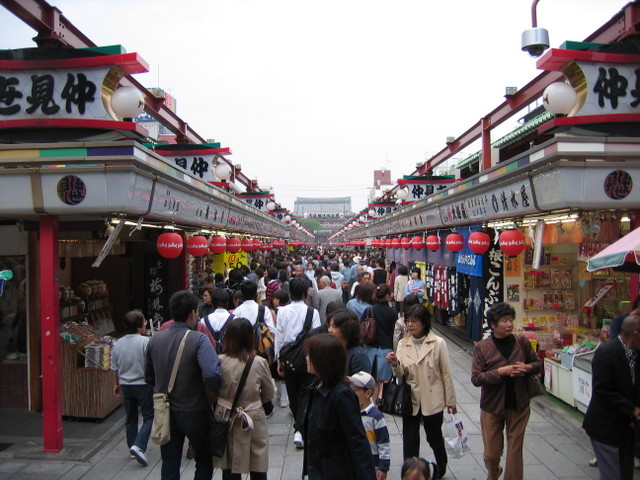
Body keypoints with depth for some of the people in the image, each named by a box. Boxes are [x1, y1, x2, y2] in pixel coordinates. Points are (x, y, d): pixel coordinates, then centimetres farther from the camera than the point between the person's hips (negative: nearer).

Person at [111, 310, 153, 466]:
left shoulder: (118, 343, 1)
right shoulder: (145, 342, -17)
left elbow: (115, 367, 10)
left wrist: (117, 384, 25)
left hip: (125, 385, 6)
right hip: (143, 385, -6)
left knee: (130, 418, 18)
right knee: (149, 416, 4)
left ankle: (132, 447, 27)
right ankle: (139, 446, -11)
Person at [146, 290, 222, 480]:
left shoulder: (155, 340, -2)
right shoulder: (198, 339, -19)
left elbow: (149, 377, 9)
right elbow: (212, 375, -32)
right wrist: (211, 398, -14)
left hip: (165, 412, 5)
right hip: (194, 412, -4)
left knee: (169, 465, 17)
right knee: (204, 461, 18)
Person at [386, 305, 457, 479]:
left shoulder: (438, 343, -11)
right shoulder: (403, 344, -1)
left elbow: (446, 373, -5)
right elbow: (401, 375, 0)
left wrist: (451, 401, -1)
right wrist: (395, 365, -22)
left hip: (432, 400, -2)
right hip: (411, 400, 2)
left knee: (434, 437, 17)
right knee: (410, 440, 6)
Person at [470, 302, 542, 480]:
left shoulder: (522, 342, -3)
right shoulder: (481, 348, -10)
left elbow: (538, 363, 10)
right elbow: (476, 378, -13)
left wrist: (527, 368, -12)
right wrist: (501, 372, -23)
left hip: (519, 405, 1)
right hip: (492, 406, -1)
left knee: (515, 450, 8)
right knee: (491, 453, 10)